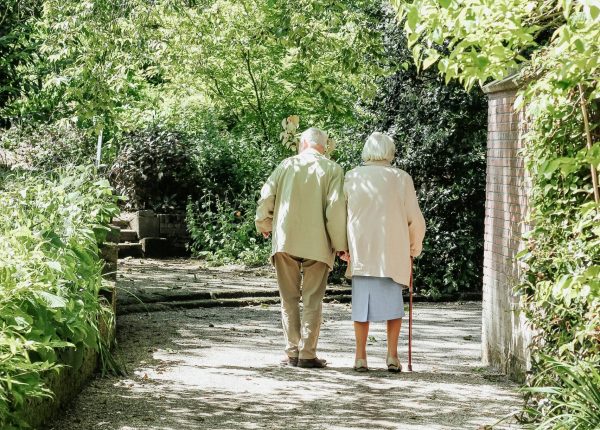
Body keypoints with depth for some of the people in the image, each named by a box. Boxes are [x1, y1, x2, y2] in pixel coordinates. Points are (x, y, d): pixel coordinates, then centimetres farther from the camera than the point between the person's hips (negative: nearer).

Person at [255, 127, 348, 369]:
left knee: (289, 298, 10)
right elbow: (336, 207, -10)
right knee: (312, 300, 4)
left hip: (285, 240, 1)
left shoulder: (287, 165, 5)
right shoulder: (332, 170, 0)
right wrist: (340, 244, -4)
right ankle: (307, 354, 0)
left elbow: (266, 196, 2)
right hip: (317, 243, -1)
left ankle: (292, 353, 7)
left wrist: (264, 224, 20)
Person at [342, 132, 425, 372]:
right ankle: (392, 355, 2)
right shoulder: (401, 179, -1)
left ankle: (360, 357, 4)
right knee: (393, 302, 9)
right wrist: (415, 248, 16)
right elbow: (415, 219, 2)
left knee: (362, 301, 7)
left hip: (360, 251, 1)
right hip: (393, 253, -1)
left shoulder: (352, 178, 1)